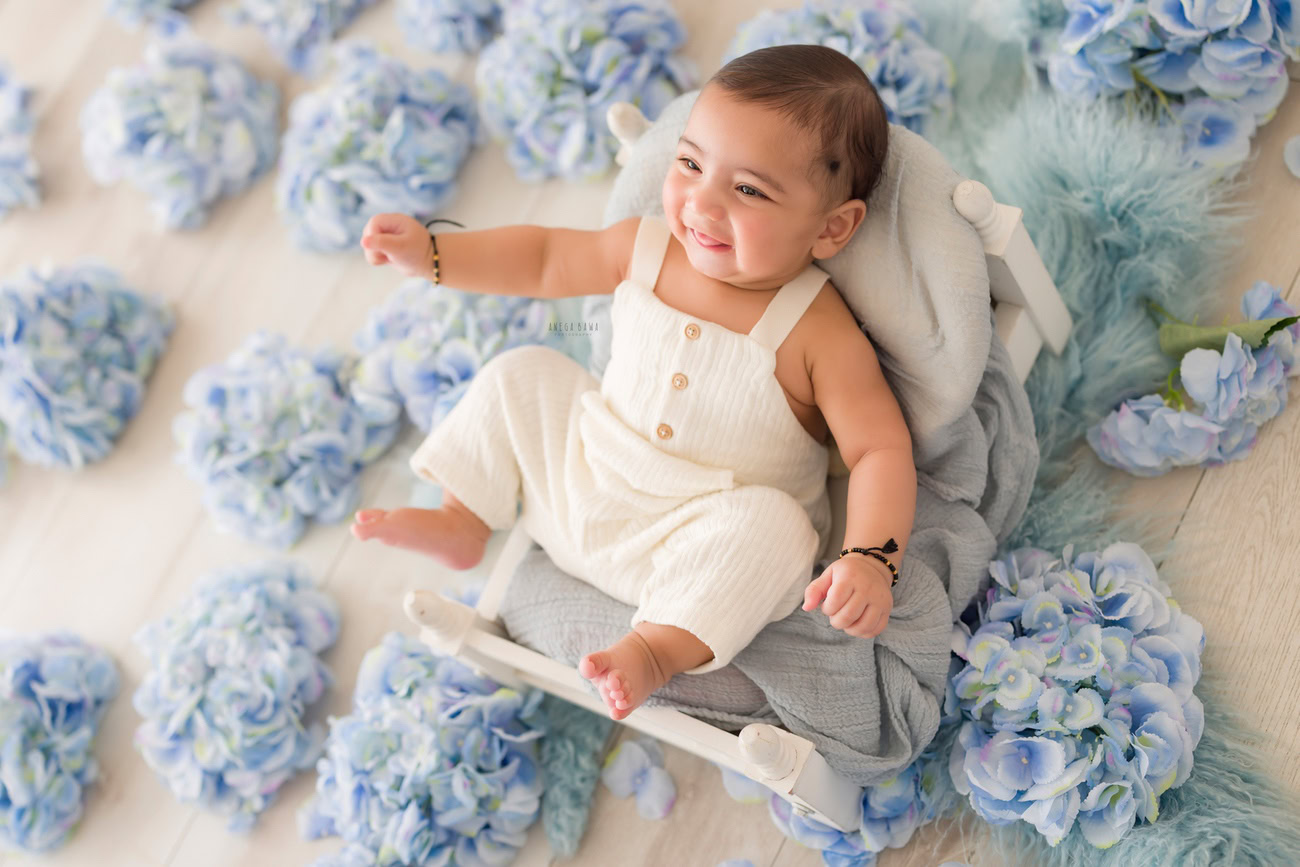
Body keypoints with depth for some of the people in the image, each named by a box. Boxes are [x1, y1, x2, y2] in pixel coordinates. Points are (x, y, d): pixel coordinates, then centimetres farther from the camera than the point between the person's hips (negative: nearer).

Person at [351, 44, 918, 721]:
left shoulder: (820, 335, -24)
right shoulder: (646, 249, -9)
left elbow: (881, 449, -25)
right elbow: (544, 260, 6)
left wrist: (871, 558, -41)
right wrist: (430, 254, -4)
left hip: (702, 538, -5)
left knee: (773, 526, -34)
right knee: (523, 376, 5)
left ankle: (658, 648, -33)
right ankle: (462, 522, 15)